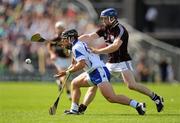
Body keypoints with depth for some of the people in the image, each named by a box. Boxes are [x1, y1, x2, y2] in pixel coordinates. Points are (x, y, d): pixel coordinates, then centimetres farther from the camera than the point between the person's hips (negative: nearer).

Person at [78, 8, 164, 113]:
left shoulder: (120, 30, -17)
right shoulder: (105, 29, 7)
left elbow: (115, 46, -30)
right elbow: (89, 37, 5)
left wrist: (98, 51, -33)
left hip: (123, 61, -8)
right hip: (110, 63, 8)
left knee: (131, 85, -22)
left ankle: (156, 98, -10)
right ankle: (82, 107, 8)